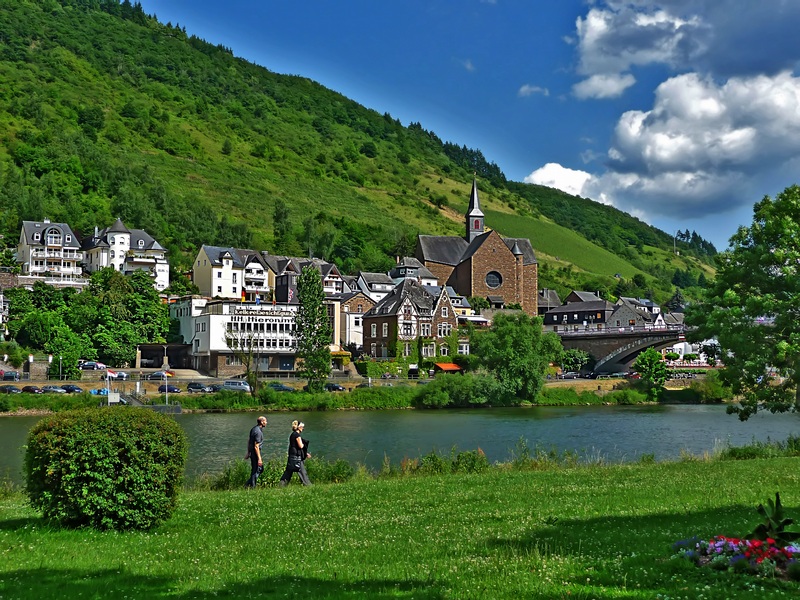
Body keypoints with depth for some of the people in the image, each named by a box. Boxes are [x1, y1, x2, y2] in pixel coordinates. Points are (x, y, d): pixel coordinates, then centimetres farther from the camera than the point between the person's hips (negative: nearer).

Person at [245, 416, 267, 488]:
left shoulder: (254, 429, 9)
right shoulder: (258, 432, -21)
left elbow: (249, 440, 18)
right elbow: (256, 446, -23)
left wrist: (248, 452, 25)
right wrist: (259, 459, -22)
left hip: (251, 452, 10)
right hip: (255, 453, -10)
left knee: (261, 468, 18)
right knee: (255, 471, 0)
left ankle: (249, 484, 20)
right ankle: (251, 487, 7)